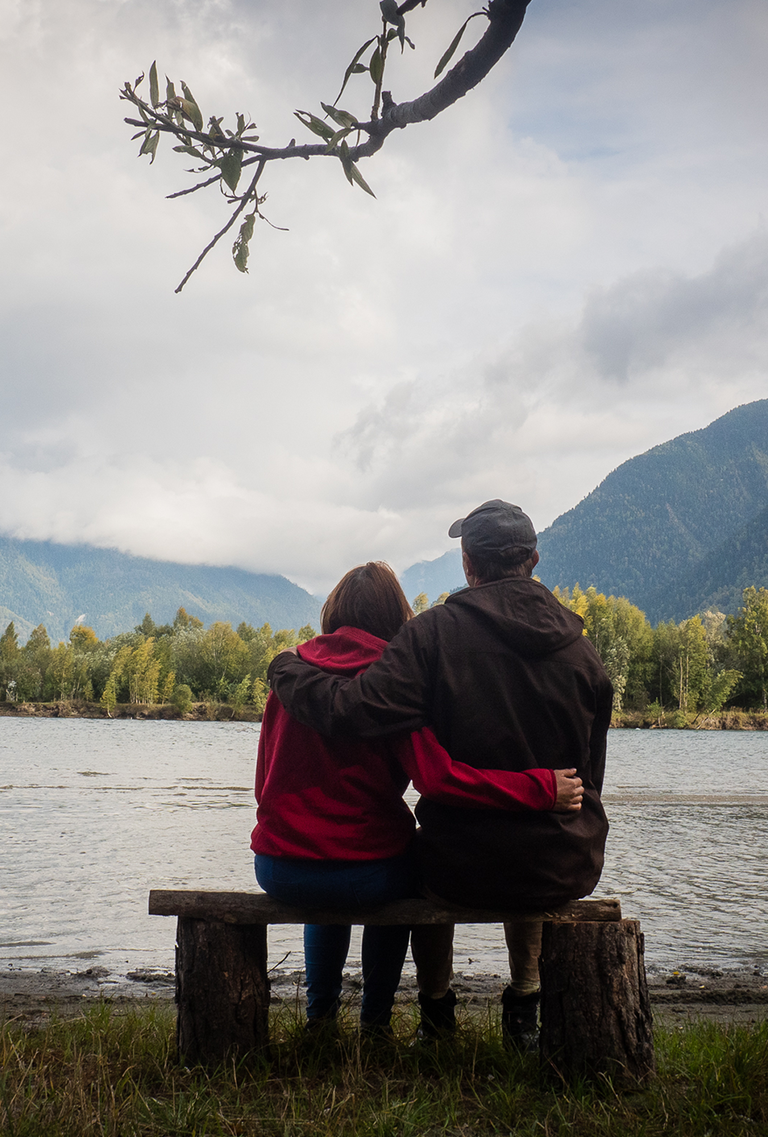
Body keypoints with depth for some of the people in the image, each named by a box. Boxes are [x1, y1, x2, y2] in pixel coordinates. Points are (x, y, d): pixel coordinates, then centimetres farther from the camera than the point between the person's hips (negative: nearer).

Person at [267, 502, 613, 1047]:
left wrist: (287, 669, -5)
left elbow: (354, 711, -23)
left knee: (426, 851, 34)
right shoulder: (580, 647, -1)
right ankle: (525, 1006, 40)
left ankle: (436, 1006, 43)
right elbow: (591, 773, 7)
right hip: (566, 870, 3)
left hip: (464, 869, -2)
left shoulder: (436, 631, -13)